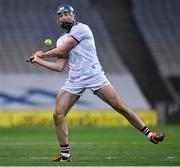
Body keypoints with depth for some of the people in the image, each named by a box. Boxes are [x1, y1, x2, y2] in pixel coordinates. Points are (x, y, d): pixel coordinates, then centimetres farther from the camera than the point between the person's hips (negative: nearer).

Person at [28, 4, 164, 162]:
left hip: (94, 76, -6)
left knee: (120, 106, -10)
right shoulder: (61, 40, 18)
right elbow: (59, 66, 14)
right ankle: (65, 153, 3)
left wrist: (43, 54, 10)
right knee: (58, 114, -8)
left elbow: (61, 50, -6)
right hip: (74, 81, 6)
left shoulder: (81, 29, -4)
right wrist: (38, 60, 10)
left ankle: (149, 134, -1)